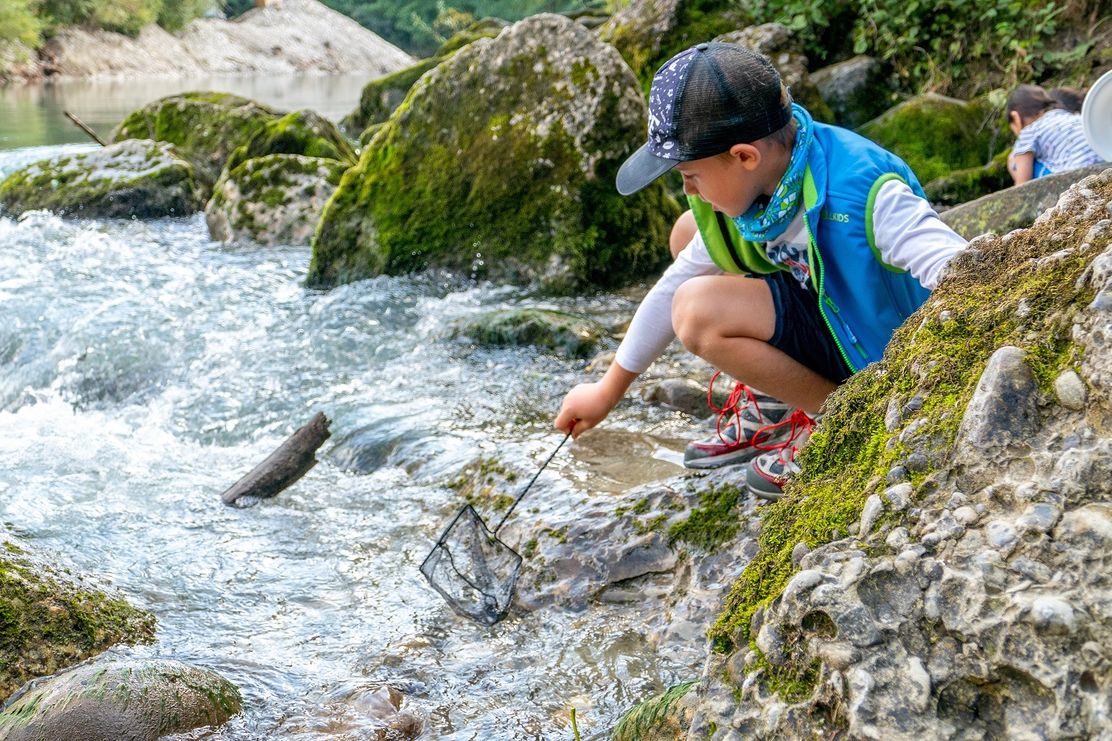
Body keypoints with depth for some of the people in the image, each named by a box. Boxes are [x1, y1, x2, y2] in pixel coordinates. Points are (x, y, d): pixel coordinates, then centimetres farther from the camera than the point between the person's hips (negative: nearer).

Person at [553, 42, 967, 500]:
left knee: (700, 311, -24)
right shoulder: (747, 194, -6)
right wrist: (607, 392, 12)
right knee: (689, 232, 9)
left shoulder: (863, 192, -32)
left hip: (882, 353, -9)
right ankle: (770, 407, 9)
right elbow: (671, 291, 5)